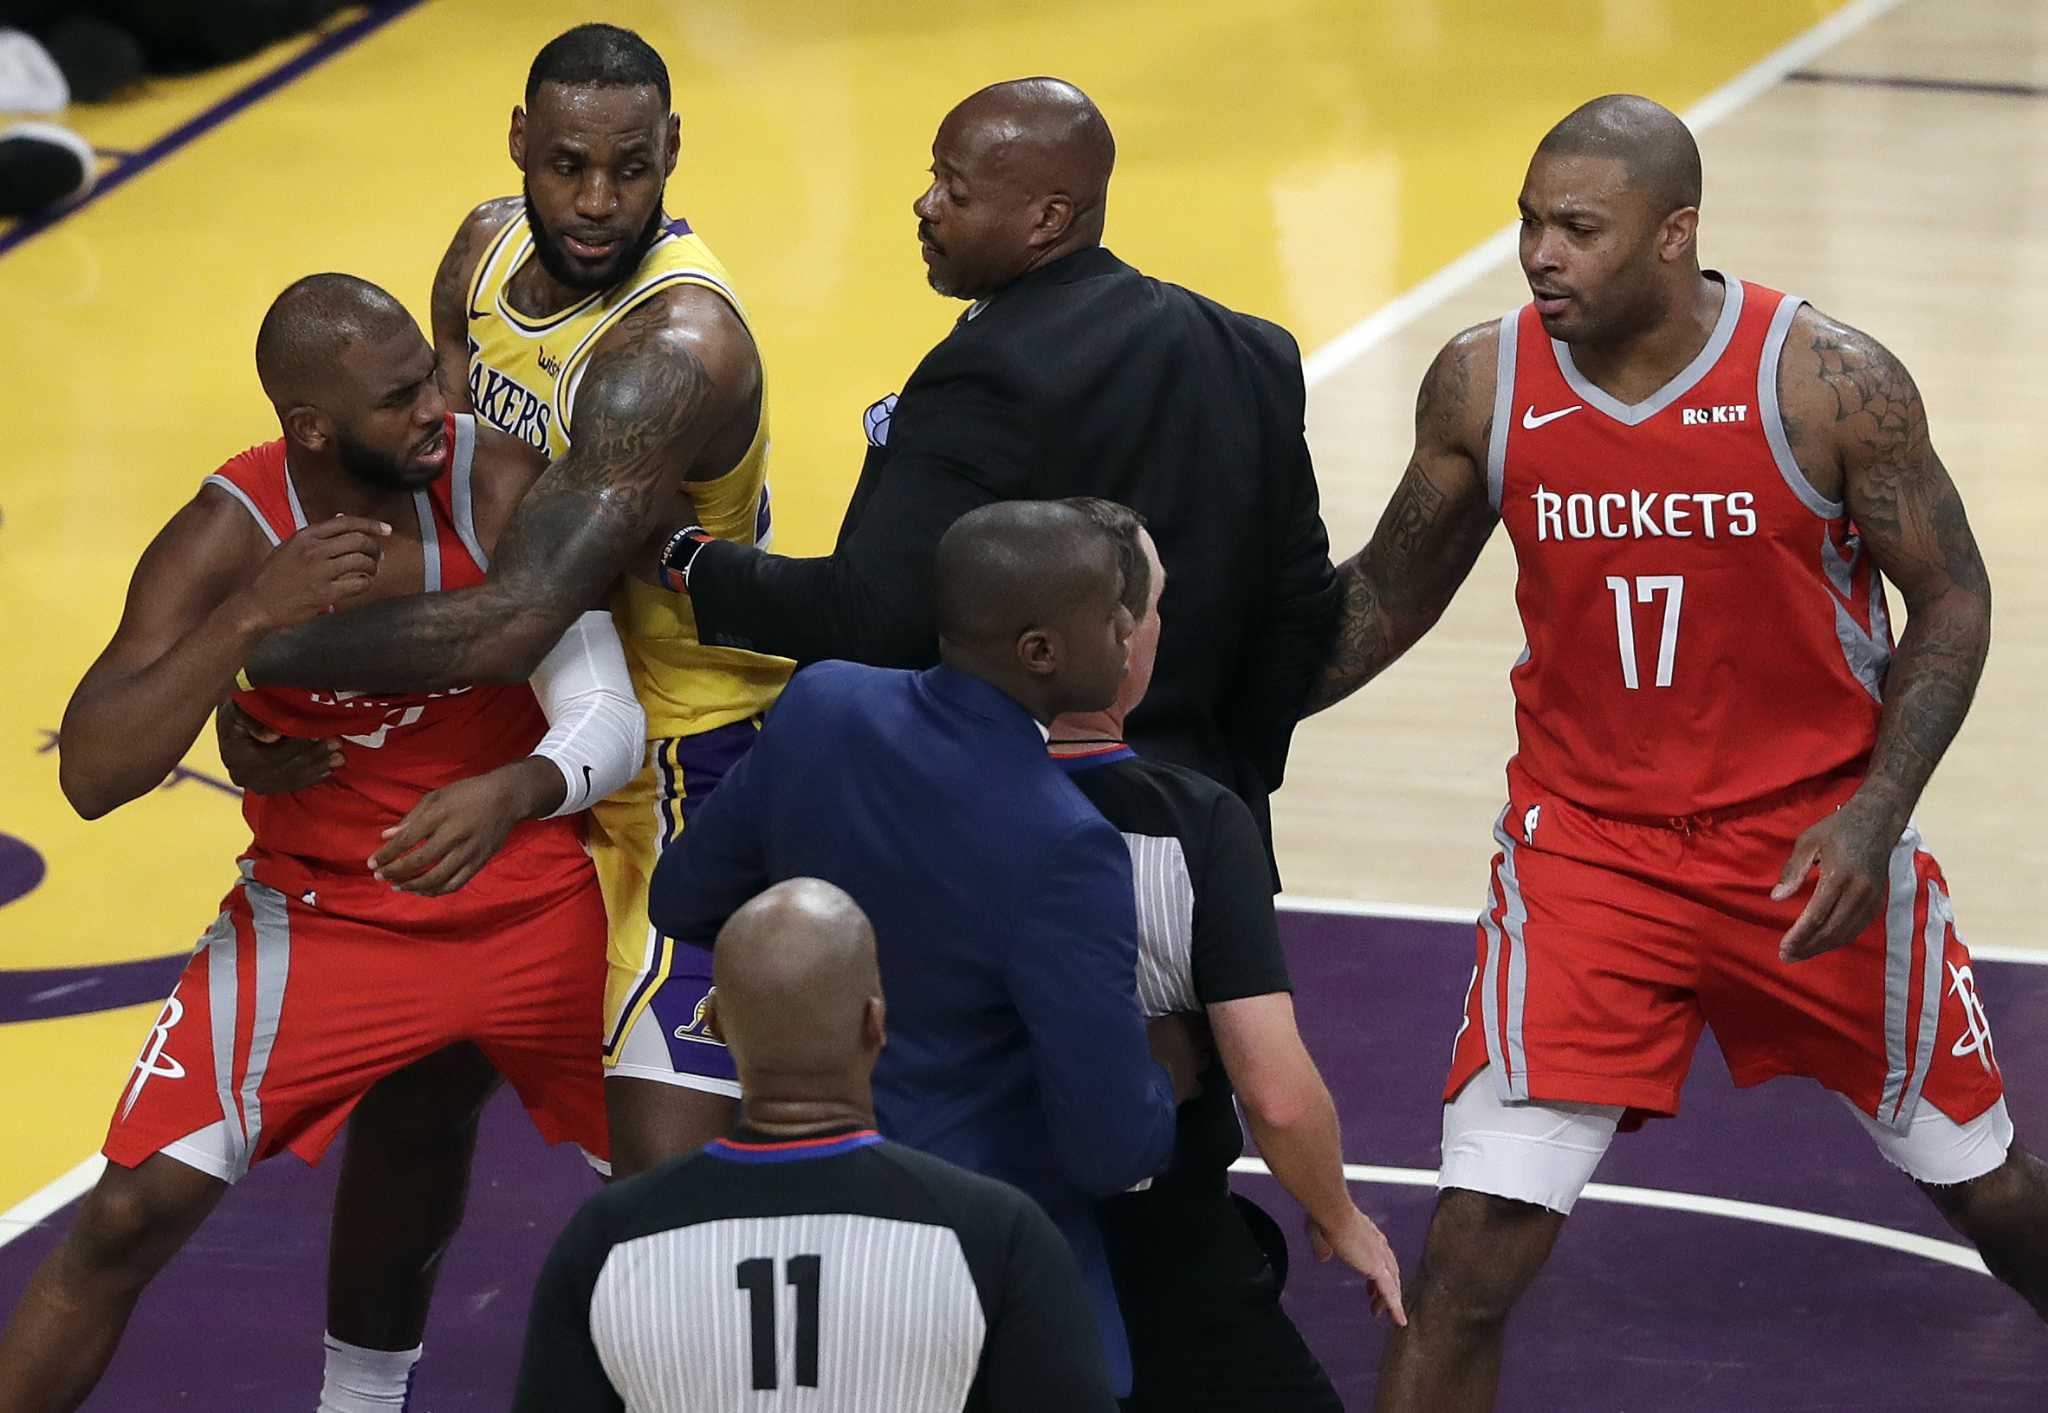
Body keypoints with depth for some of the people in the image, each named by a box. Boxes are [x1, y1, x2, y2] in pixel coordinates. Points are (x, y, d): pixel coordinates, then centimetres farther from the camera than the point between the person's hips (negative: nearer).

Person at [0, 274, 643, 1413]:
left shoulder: (500, 489, -19)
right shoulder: (228, 539, -21)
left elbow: (610, 721, -19)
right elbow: (91, 778, -28)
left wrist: (512, 793, -41)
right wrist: (253, 617, -40)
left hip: (533, 902, 1)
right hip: (324, 915, -1)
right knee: (136, 1212, -10)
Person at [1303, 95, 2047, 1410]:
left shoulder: (1830, 384, -18)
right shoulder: (1482, 385, -9)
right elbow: (1389, 594, 7)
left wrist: (1875, 815, -19)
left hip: (1812, 846, -1)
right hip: (1587, 847, 1)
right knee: (1474, 1252, -13)